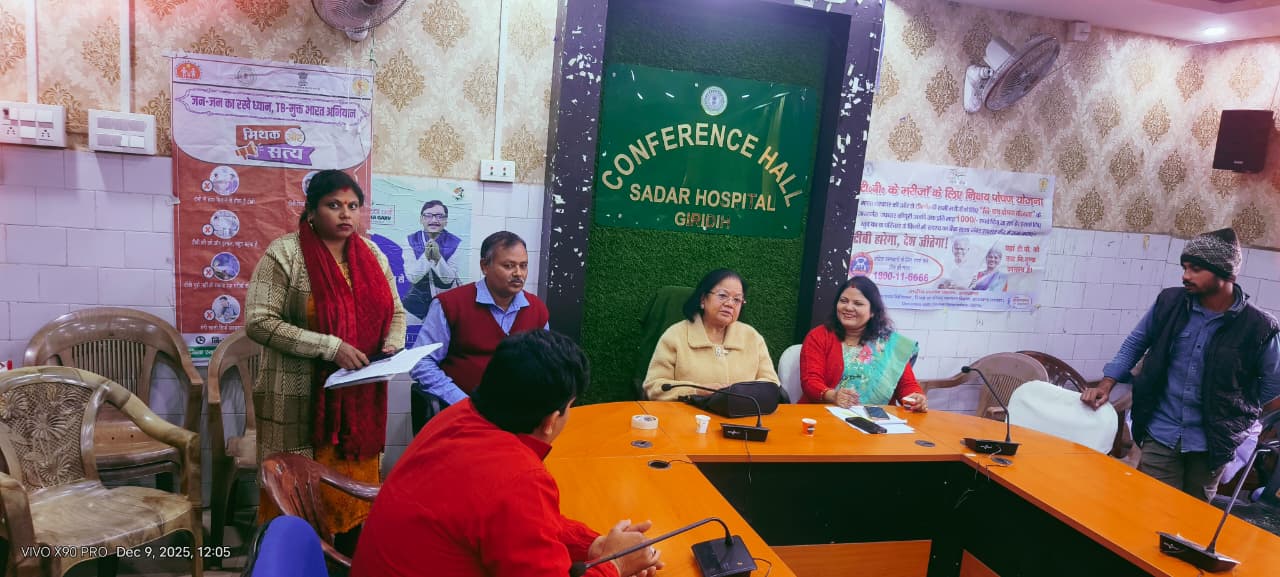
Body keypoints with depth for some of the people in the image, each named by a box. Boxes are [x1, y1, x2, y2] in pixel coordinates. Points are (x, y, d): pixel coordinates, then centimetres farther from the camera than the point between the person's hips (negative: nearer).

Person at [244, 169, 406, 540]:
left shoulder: (373, 256, 8)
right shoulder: (285, 254, -9)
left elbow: (394, 312, 16)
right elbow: (258, 321, -15)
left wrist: (392, 344, -6)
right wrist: (330, 347, -21)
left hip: (359, 398, 5)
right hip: (301, 398, -5)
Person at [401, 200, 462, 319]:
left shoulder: (454, 243, -9)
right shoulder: (411, 241, -6)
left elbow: (448, 278, -13)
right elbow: (412, 277, -13)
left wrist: (438, 257, -29)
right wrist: (426, 256, -28)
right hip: (418, 299, 1)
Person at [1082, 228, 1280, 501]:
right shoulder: (1169, 302, -5)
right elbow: (1134, 344, 7)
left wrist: (1241, 426, 1)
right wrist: (1106, 386, -1)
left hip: (1213, 443, 0)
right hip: (1161, 436, 1)